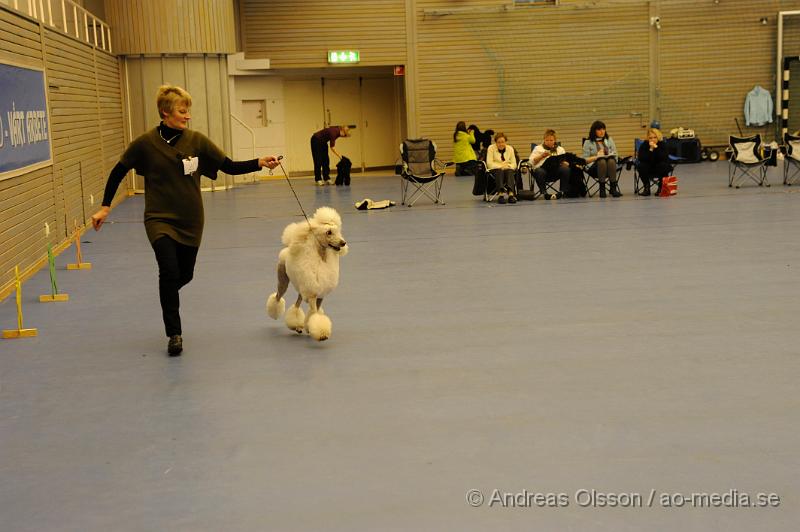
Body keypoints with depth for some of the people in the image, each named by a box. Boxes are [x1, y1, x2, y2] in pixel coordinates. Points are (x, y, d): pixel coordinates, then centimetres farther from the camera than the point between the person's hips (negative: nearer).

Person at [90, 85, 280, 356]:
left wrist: (259, 163, -19)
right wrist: (105, 207, 1)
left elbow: (229, 166, -4)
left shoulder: (196, 141, -5)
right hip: (159, 219, -3)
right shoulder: (146, 143, -9)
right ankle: (174, 334, -4)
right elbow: (118, 172, 3)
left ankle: (167, 295, 50)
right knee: (169, 271, -19)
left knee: (185, 274, 12)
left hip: (190, 220, 3)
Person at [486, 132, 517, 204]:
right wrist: (501, 166, -22)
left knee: (509, 171, -33)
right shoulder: (491, 148, -3)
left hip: (508, 170, 2)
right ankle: (500, 194, -54)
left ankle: (511, 193, -54)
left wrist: (508, 166, -19)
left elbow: (514, 164, 3)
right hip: (495, 170, -2)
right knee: (500, 171, -36)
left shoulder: (510, 149, 4)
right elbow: (490, 164, -11)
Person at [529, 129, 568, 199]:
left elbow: (566, 162, 15)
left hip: (556, 170, 2)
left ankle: (561, 191, -25)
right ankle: (544, 193, -30)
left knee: (566, 169, -31)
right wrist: (542, 156, -5)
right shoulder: (538, 148, 20)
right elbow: (531, 161, 7)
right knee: (539, 172, -38)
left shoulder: (560, 149, 25)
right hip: (542, 168, -1)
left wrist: (564, 163, -8)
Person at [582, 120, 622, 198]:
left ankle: (613, 188, -39)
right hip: (595, 167, -2)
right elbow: (585, 160, 1)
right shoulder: (588, 142, 9)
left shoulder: (609, 140, 19)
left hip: (610, 165, 2)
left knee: (611, 161, -35)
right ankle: (602, 189, -38)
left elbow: (615, 155, 13)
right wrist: (596, 157, -14)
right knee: (602, 161, -38)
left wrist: (610, 156, -9)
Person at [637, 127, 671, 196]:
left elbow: (664, 158, -27)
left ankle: (661, 187, -10)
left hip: (660, 169, 0)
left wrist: (656, 148, -34)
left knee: (663, 165, -31)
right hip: (648, 169, 0)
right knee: (641, 166, -28)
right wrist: (650, 150, -34)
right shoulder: (644, 145, -13)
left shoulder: (662, 144, -13)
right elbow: (641, 159, -26)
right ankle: (646, 187, -10)